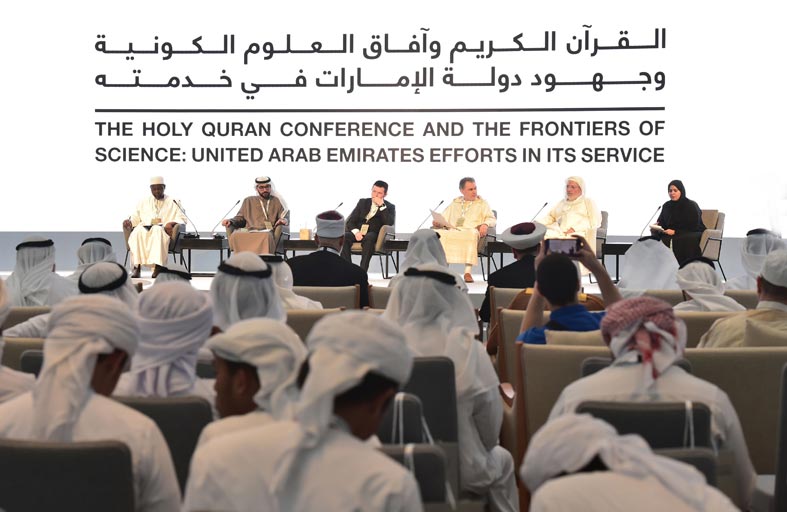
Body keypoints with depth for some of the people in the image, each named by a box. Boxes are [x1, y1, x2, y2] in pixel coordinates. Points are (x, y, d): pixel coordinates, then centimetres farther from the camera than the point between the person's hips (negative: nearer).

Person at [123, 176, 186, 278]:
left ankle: (157, 266, -49)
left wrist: (172, 223, -13)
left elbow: (182, 218, 8)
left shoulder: (172, 202, 16)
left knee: (158, 230, -41)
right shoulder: (144, 202, 26)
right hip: (145, 228, 3)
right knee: (137, 232, -35)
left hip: (163, 230, -2)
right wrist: (129, 221, 0)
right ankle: (137, 267, -41)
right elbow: (135, 217, 24)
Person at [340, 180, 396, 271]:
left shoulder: (389, 207, 11)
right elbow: (350, 221, 10)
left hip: (373, 236, -3)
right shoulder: (362, 202, 19)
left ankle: (362, 272, -42)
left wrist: (382, 206, -11)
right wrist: (356, 232, -12)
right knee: (343, 236, -29)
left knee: (369, 237, -39)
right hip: (358, 234, 3)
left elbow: (390, 223, -9)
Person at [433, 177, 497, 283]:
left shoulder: (482, 203, 22)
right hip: (453, 232, 2)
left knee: (472, 234, -41)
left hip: (471, 231, -2)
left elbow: (492, 219, 10)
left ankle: (468, 271, -45)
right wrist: (437, 222, 0)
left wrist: (485, 224, -13)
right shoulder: (455, 203, 29)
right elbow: (444, 218, 24)